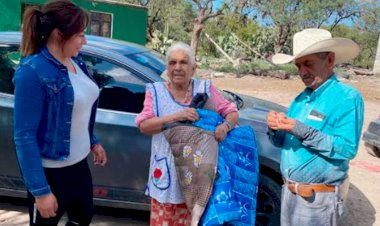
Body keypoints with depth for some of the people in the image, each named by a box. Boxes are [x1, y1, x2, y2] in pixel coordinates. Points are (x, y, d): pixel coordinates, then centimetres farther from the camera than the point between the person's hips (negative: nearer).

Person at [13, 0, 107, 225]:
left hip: (79, 163, 8)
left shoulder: (75, 62, 1)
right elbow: (25, 136, -22)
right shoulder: (33, 72, -23)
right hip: (51, 172, -7)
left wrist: (93, 142, 18)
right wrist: (40, 191, -22)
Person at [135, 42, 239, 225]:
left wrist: (225, 126, -18)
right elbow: (144, 125, -8)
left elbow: (231, 112, 5)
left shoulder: (205, 88, 3)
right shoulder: (156, 91, 1)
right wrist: (176, 116, -20)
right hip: (168, 173, 0)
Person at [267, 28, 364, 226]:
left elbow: (348, 149, -22)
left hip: (318, 198, -7)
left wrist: (303, 132, -28)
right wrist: (275, 129, -10)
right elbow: (283, 142, 12)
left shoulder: (347, 97, -13)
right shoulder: (301, 98, 8)